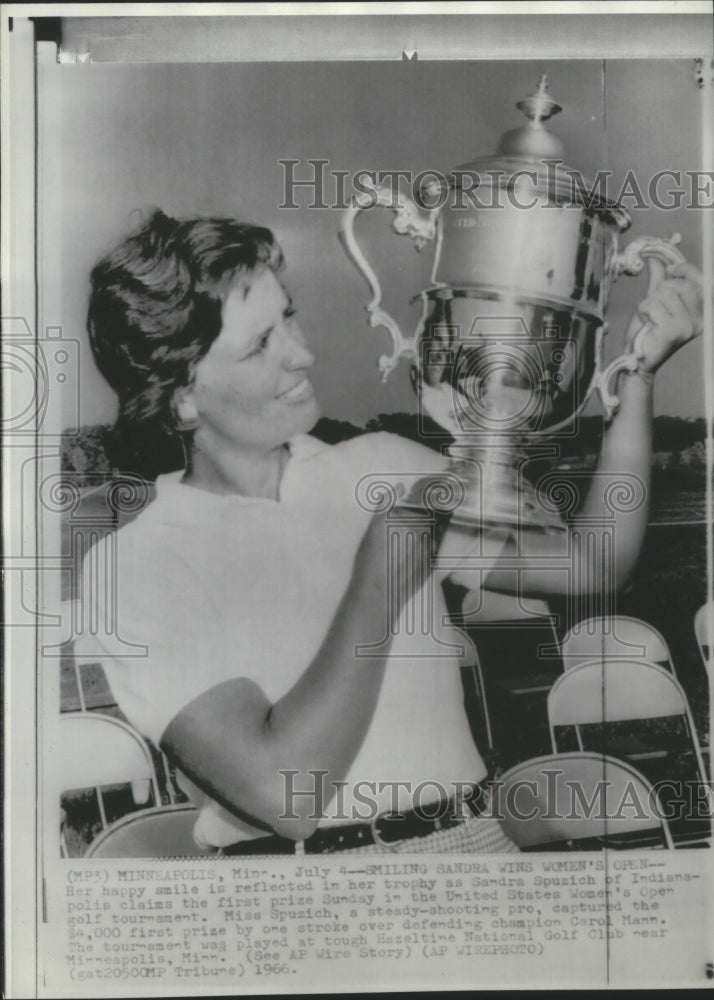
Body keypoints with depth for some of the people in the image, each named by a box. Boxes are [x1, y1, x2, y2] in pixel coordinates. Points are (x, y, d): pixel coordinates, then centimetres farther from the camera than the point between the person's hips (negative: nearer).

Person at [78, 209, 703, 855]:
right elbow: (281, 792, -16)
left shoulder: (382, 469, 10)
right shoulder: (136, 565, -7)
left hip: (466, 838, 3)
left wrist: (639, 373, 1)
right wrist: (376, 588, -11)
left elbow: (590, 564, 8)